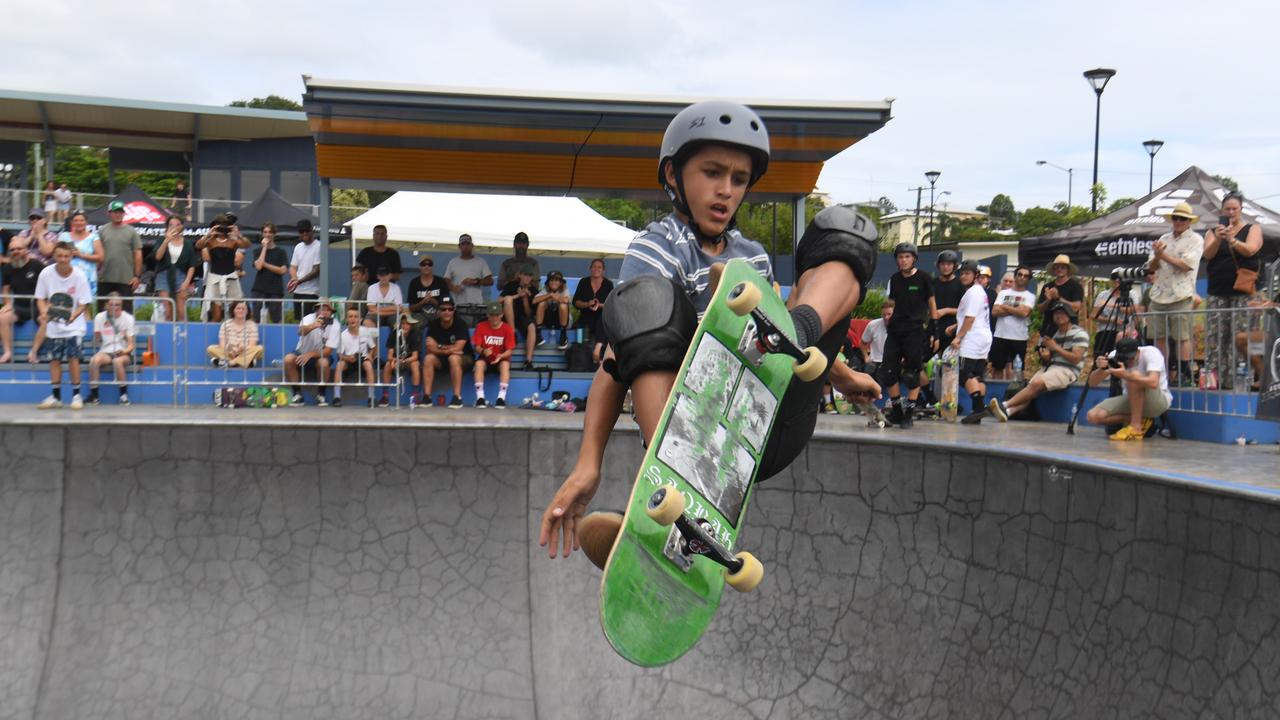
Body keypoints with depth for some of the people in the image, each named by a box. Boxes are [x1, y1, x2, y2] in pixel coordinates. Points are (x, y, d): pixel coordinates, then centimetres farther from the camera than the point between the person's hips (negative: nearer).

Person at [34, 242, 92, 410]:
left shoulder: (79, 276, -11)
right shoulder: (46, 273, -6)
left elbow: (84, 304, -8)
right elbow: (41, 298, 2)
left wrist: (73, 316, -26)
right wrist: (44, 312, -17)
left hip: (73, 326, -2)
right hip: (53, 325, 2)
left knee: (73, 358, -10)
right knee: (54, 359, 6)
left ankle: (76, 395, 0)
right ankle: (56, 397, 16)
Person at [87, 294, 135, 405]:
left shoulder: (128, 318, -1)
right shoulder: (100, 317, 4)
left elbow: (131, 345, -6)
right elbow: (97, 339, 8)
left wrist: (125, 351, -25)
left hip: (124, 353, -2)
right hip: (105, 352, 2)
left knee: (117, 361, -36)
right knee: (94, 360, -31)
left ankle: (124, 395, -23)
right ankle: (94, 395, -23)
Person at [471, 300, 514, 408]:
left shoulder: (508, 329, -8)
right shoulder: (481, 327, -5)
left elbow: (509, 350, -10)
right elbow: (477, 347, -7)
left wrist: (501, 356, -32)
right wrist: (483, 351, -32)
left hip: (501, 359, -1)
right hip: (485, 359, 1)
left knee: (505, 364, -34)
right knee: (479, 363, -32)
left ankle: (501, 397, -39)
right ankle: (480, 397, -37)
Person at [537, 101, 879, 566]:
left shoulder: (753, 256, 19)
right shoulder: (658, 247, -2)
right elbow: (616, 361, -17)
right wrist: (588, 465, -29)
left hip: (773, 432, 5)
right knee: (645, 299, -33)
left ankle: (796, 331, -36)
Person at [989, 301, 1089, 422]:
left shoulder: (1079, 333, -2)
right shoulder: (1053, 334, 20)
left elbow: (1076, 358, -11)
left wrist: (1055, 347, -10)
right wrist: (1045, 357, -5)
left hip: (1068, 371, -7)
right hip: (1050, 367, 7)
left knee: (1037, 383, -29)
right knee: (1031, 389, -19)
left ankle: (1004, 405, -34)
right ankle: (1008, 411, -41)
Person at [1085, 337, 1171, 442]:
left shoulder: (1151, 353, -24)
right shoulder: (1114, 356, -12)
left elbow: (1153, 383, -40)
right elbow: (1092, 382, -13)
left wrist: (1126, 375, -51)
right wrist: (1101, 369, -34)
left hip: (1158, 400, -5)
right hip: (1130, 399, 5)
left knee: (1135, 376, -35)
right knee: (1093, 416, -19)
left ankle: (1136, 427, -24)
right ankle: (1139, 420, -2)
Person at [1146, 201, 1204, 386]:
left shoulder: (1195, 240, 2)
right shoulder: (1164, 239, 18)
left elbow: (1186, 265, -11)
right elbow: (1152, 266, 13)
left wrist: (1163, 255, -9)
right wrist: (1156, 256, -7)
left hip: (1180, 296, -5)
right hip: (1159, 294, 6)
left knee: (1181, 337, -7)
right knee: (1159, 336, 5)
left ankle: (1184, 374, -3)